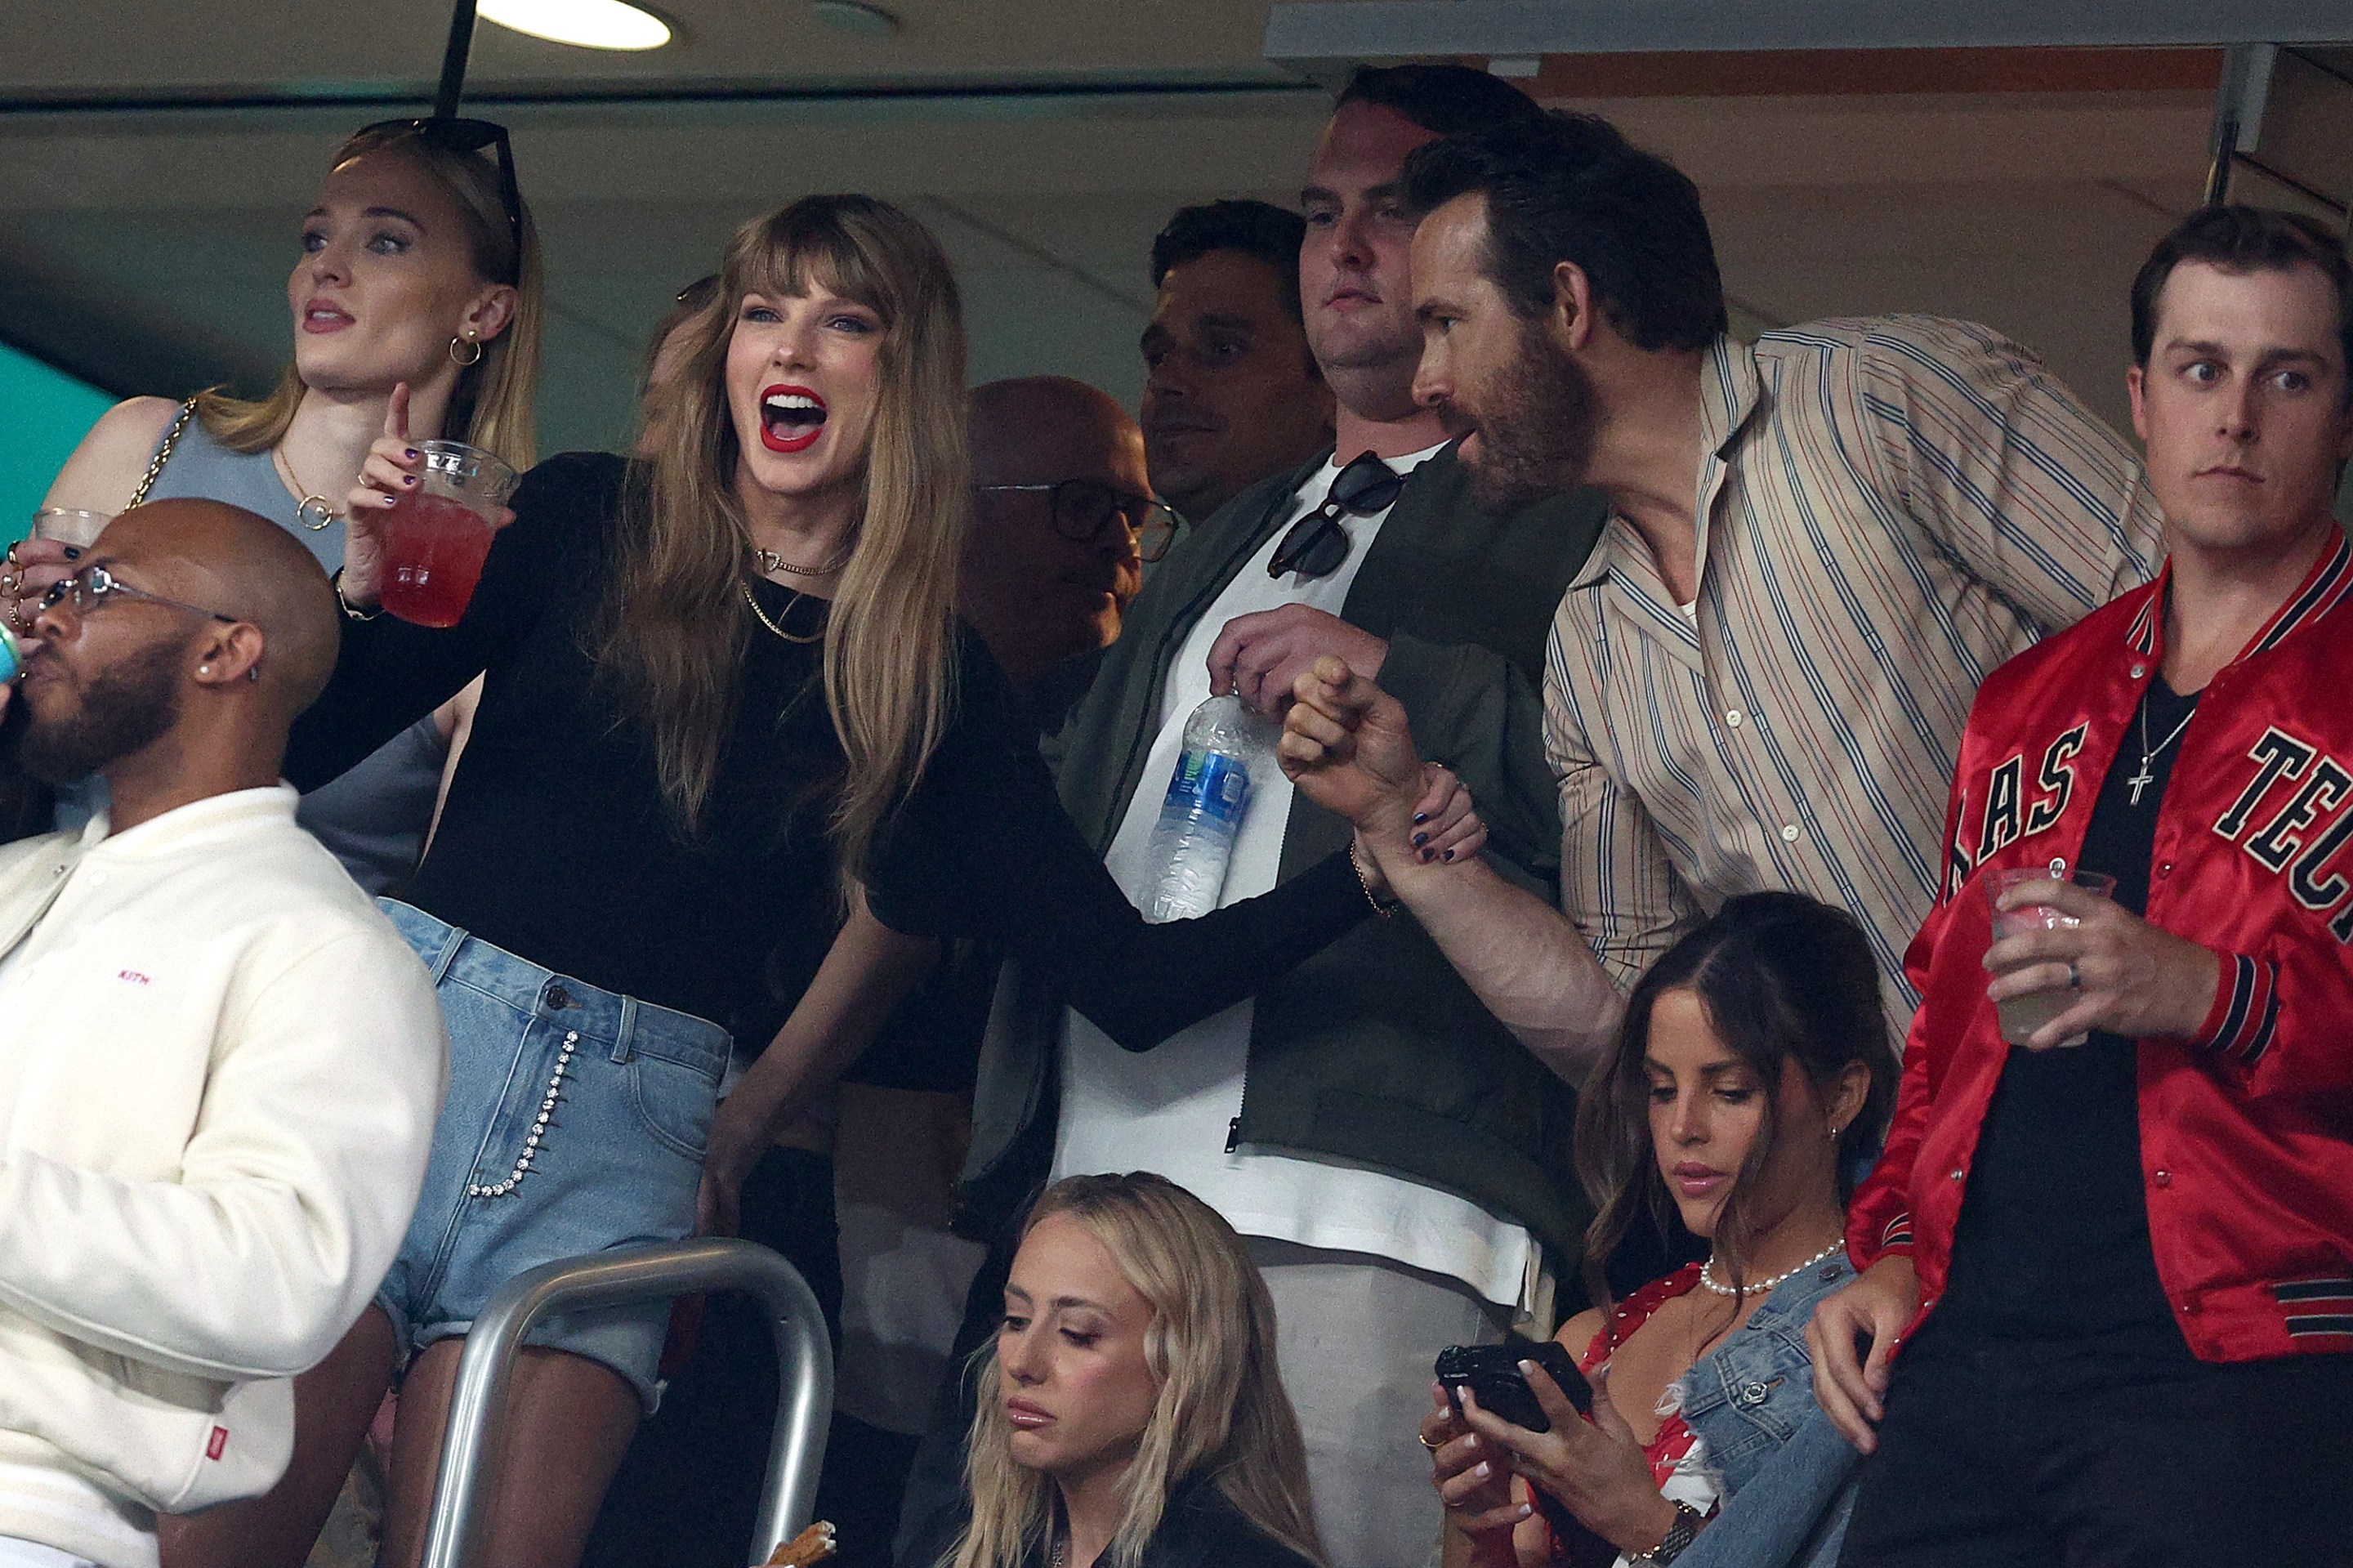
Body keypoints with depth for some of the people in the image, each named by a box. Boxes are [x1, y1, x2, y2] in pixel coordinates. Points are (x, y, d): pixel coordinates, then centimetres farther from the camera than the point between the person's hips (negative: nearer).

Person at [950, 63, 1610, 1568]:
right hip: (1094, 1197, 7)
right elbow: (1071, 848, 31)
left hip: (1368, 1222, -7)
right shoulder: (1224, 544, 30)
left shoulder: (1578, 522, 6)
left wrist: (1392, 678, -13)